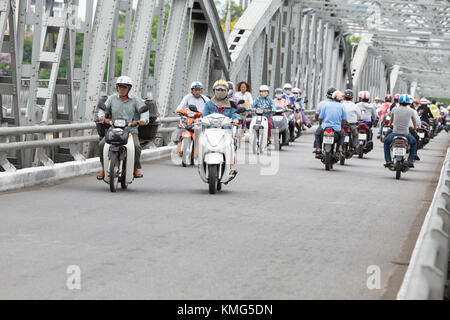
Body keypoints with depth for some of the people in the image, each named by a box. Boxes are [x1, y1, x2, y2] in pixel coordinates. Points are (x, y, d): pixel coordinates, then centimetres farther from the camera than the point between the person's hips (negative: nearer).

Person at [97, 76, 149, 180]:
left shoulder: (135, 100, 4)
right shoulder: (112, 98, 9)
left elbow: (144, 110, -3)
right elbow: (104, 108, 4)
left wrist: (143, 120, -25)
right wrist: (102, 116, -19)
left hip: (131, 130, -2)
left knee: (136, 146, -30)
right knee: (102, 145, -21)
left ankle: (136, 169, -10)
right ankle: (104, 167, -3)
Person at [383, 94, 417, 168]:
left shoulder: (395, 109, 3)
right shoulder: (410, 111, 1)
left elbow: (391, 120, 22)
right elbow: (415, 125, 12)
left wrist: (390, 124, 45)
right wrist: (414, 127, 35)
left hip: (395, 133, 0)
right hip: (406, 134, 0)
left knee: (386, 142, 29)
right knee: (414, 143, 29)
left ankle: (388, 161, 15)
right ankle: (410, 161, 18)